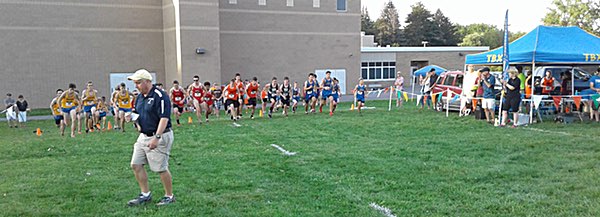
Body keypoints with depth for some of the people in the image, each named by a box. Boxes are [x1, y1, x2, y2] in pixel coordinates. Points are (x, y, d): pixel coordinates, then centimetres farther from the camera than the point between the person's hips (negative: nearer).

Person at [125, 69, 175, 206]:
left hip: (159, 137, -9)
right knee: (136, 165, 8)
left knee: (161, 168, -2)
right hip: (143, 136, 9)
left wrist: (156, 137, -28)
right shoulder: (140, 97, 12)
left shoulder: (160, 96, -16)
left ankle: (169, 196, 15)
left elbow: (164, 118, -22)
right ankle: (145, 195, 21)